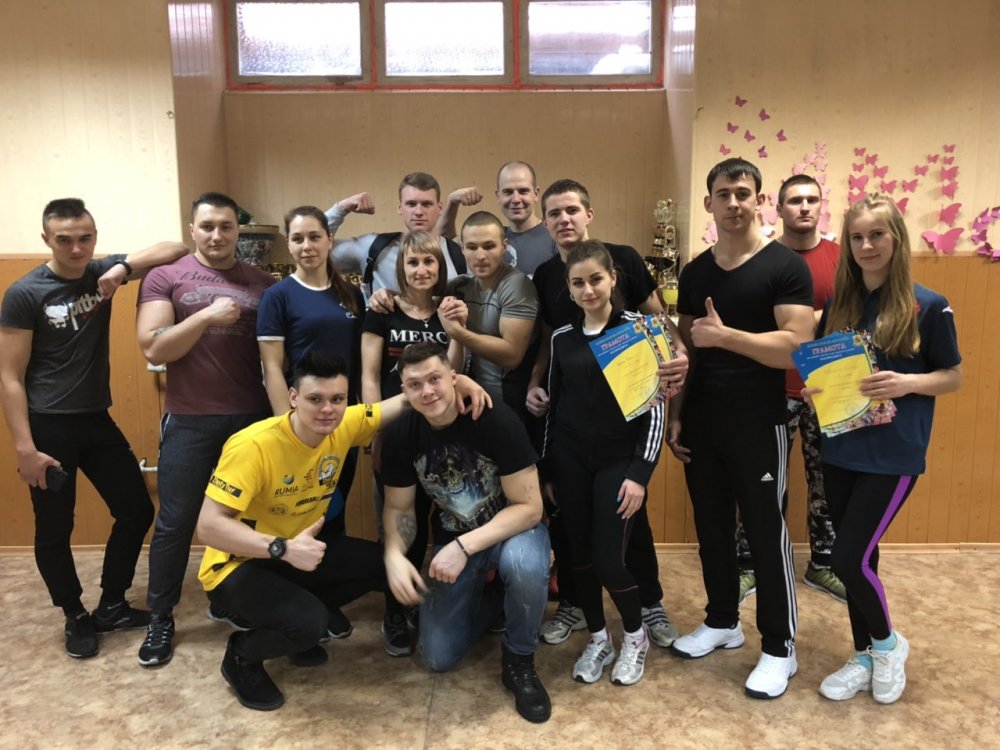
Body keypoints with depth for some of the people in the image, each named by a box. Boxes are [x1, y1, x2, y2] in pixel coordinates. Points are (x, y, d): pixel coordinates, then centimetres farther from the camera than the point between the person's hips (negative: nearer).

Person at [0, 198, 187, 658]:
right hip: (49, 427, -5)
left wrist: (124, 267, -19)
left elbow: (176, 249, -3)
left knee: (137, 510, 9)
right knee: (54, 530, 7)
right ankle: (76, 617, 29)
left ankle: (111, 606, 27)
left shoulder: (101, 273, 1)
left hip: (97, 419, 5)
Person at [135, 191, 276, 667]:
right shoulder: (165, 278, 0)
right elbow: (154, 349, -9)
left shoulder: (263, 284, 5)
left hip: (253, 418, 2)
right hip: (189, 421, -2)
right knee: (176, 521, 8)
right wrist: (207, 315, -18)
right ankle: (160, 618, 25)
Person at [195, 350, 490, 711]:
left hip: (300, 546, 7)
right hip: (238, 564, -6)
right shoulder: (254, 446, -31)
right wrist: (284, 549, -41)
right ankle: (241, 657, 4)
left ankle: (299, 623, 14)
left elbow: (403, 402, -1)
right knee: (308, 621, -31)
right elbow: (209, 526, -31)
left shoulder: (345, 425, -13)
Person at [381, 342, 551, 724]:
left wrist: (465, 547, -32)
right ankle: (491, 597, 26)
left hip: (513, 528, -3)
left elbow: (529, 506, -24)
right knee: (438, 658, -2)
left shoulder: (495, 419, -27)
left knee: (524, 564, -40)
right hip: (453, 538, 4)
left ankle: (518, 659, -9)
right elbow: (398, 508, -2)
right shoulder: (400, 435, -14)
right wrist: (394, 555, -23)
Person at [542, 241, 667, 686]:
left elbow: (655, 404, -7)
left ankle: (635, 636, 23)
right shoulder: (562, 338, 5)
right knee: (578, 554, 7)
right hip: (569, 461, 4)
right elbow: (552, 405, 11)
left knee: (608, 560, -6)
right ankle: (598, 640, 30)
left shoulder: (637, 328, -5)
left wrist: (640, 471, -13)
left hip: (618, 460, -3)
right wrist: (544, 470, 10)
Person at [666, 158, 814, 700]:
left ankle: (780, 648, 20)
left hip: (758, 423, -5)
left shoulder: (785, 267, -8)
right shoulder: (694, 273, 9)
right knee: (711, 526, 14)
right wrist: (675, 414, 7)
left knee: (765, 532, 4)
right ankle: (722, 621, 33)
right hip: (701, 422, 5)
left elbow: (797, 347, -18)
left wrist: (724, 335, -22)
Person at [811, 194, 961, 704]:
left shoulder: (928, 307, -7)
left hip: (893, 455, -5)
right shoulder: (838, 306, 6)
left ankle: (888, 643, 23)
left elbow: (953, 376, -2)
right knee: (857, 557, 13)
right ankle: (864, 657, 31)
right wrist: (814, 387, -8)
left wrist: (908, 383, -21)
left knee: (849, 559, -6)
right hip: (840, 450, 5)